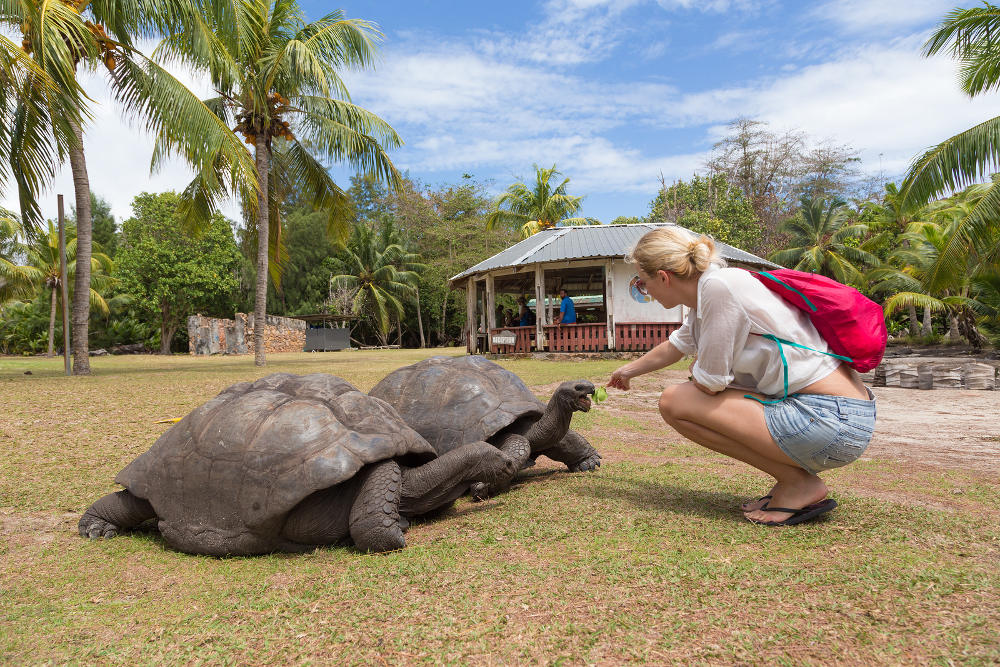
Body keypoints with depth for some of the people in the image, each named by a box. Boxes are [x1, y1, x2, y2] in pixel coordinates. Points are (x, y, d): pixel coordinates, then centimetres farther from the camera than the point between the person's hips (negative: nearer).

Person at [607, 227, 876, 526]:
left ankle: (798, 483, -3)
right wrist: (628, 370, 47)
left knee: (674, 401, -9)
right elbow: (675, 347, 30)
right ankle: (795, 474, 15)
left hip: (830, 421, -10)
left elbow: (709, 382, -14)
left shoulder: (719, 286, -16)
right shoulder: (706, 291, 12)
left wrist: (697, 370, 10)